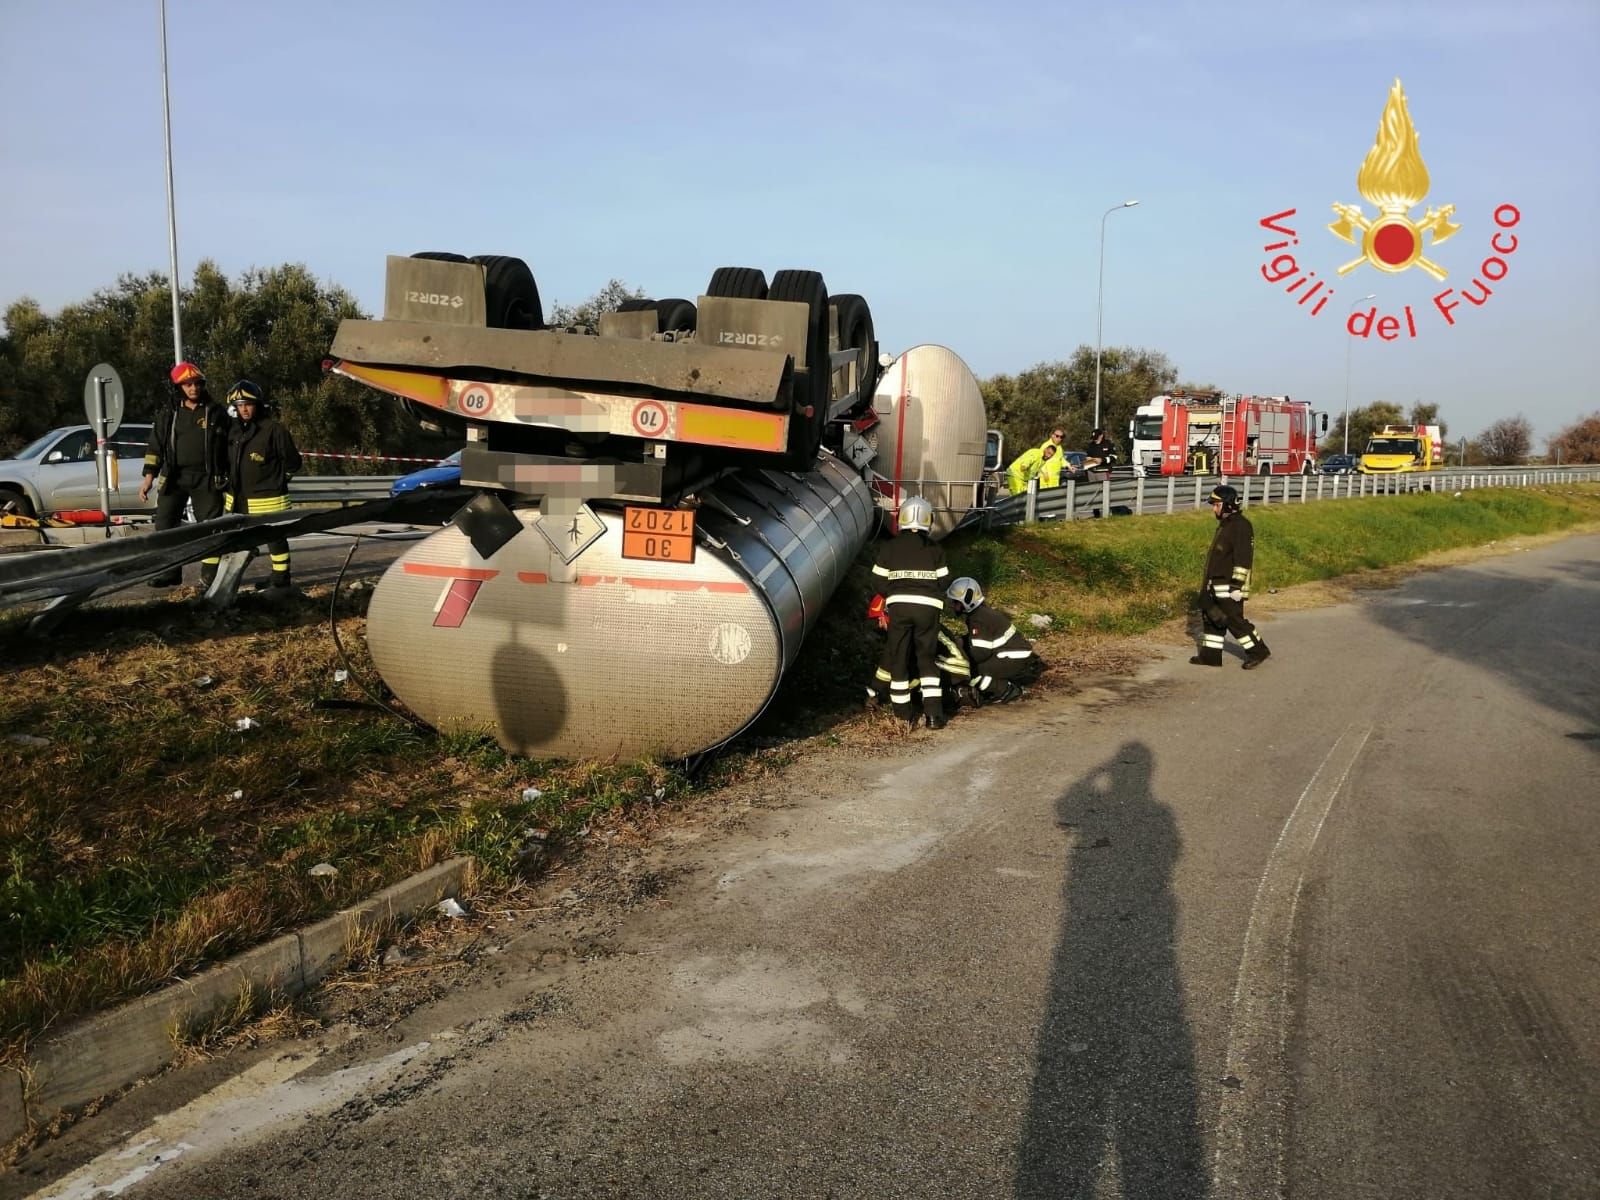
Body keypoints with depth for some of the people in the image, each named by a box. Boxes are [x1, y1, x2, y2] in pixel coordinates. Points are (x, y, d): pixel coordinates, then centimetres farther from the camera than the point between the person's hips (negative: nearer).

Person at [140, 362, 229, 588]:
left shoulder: (216, 412, 4)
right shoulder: (168, 416, 8)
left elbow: (229, 445, 7)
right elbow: (155, 447, 9)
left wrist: (227, 477, 3)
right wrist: (149, 478, 2)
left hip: (207, 479, -2)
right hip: (173, 477, 2)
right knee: (165, 525, 2)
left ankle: (210, 576, 6)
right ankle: (169, 572, 11)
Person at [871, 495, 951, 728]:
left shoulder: (890, 547, 5)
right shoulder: (934, 548, 7)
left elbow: (880, 579, 6)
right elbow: (942, 581, 8)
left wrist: (885, 605, 21)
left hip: (899, 605, -1)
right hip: (928, 607, 1)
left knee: (898, 657, 9)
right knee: (927, 657, 9)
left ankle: (902, 710, 13)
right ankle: (933, 712, -1)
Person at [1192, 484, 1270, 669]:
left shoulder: (1240, 525, -18)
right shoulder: (1225, 523, 14)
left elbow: (1243, 558, -22)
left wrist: (1237, 586, -24)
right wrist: (1208, 583, 25)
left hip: (1229, 586, -10)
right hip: (1217, 584, 10)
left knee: (1233, 619, -4)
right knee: (1213, 618, 11)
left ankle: (1258, 651, 9)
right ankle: (1210, 655, 17)